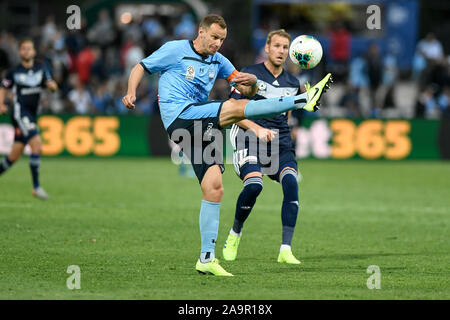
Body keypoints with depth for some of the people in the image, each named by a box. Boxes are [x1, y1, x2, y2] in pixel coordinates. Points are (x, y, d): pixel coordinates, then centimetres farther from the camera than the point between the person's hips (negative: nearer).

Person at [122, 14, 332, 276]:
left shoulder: (218, 61, 19)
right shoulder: (175, 50, 3)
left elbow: (248, 90, 18)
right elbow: (140, 68, 8)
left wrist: (252, 81, -8)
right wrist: (132, 93, -12)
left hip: (202, 127, 7)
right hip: (180, 116, -7)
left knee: (214, 188, -4)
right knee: (236, 107, -24)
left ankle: (207, 258, -2)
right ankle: (304, 100, -27)